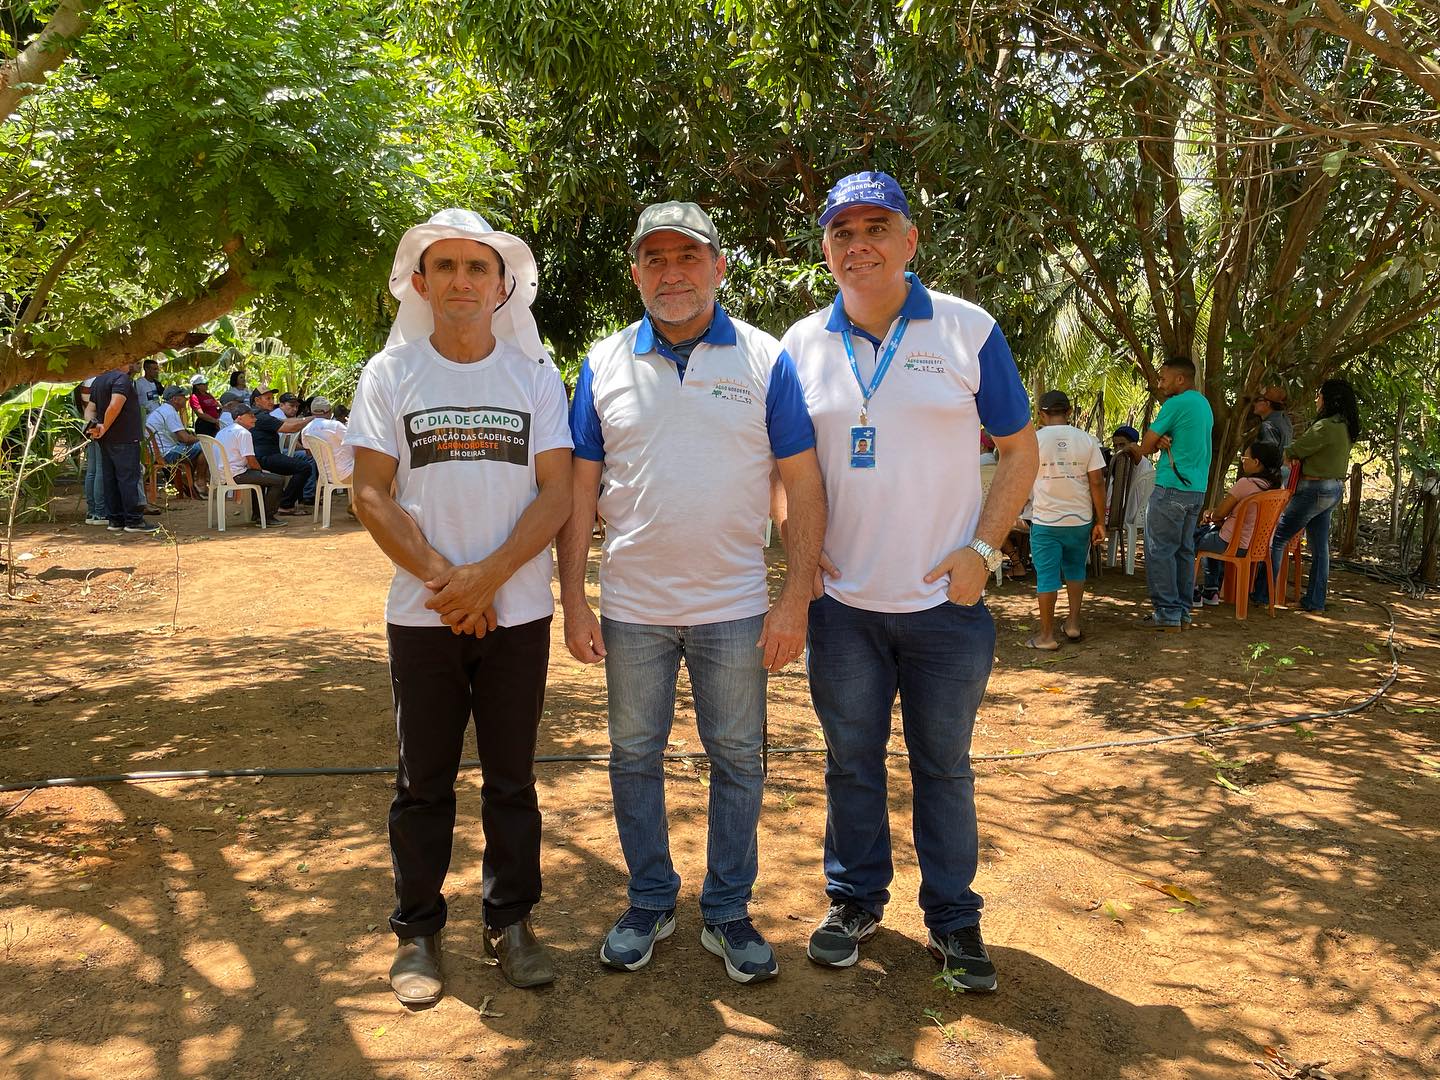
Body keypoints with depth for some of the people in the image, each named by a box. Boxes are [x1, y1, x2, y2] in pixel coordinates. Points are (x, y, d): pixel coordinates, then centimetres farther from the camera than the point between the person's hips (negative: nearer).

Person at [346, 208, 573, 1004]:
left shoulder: (534, 374, 3)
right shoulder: (390, 373, 3)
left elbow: (557, 494, -3)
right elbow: (371, 494, -2)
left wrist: (488, 574, -14)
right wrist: (442, 579, -12)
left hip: (518, 612, 1)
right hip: (423, 615, 0)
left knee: (511, 778, 10)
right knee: (423, 782, 9)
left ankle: (510, 921, 25)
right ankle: (417, 932, 24)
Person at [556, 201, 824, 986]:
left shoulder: (765, 361, -2)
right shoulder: (605, 364, 3)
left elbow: (805, 486, -3)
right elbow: (579, 489, 4)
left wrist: (795, 601, -9)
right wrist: (574, 603, -2)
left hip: (734, 610, -1)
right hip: (631, 608, 2)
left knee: (737, 761, 9)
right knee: (634, 758, 12)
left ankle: (728, 913, 26)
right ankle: (650, 903, 31)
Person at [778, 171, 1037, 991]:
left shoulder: (968, 330, -2)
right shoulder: (801, 345, 4)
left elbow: (1020, 449, 2)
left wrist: (982, 548, -9)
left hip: (947, 601, -1)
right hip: (842, 601, 2)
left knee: (944, 764, 11)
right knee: (851, 761, 14)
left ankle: (954, 916, 28)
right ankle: (856, 900, 32)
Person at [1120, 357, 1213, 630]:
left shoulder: (1176, 404, -12)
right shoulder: (1204, 405, 18)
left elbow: (1145, 446, -9)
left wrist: (1136, 451, 13)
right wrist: (1164, 443, -2)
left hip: (1172, 488, -9)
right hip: (1197, 488, 9)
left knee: (1160, 551, -4)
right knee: (1184, 550, 12)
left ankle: (1167, 613, -4)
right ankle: (1183, 610, 15)